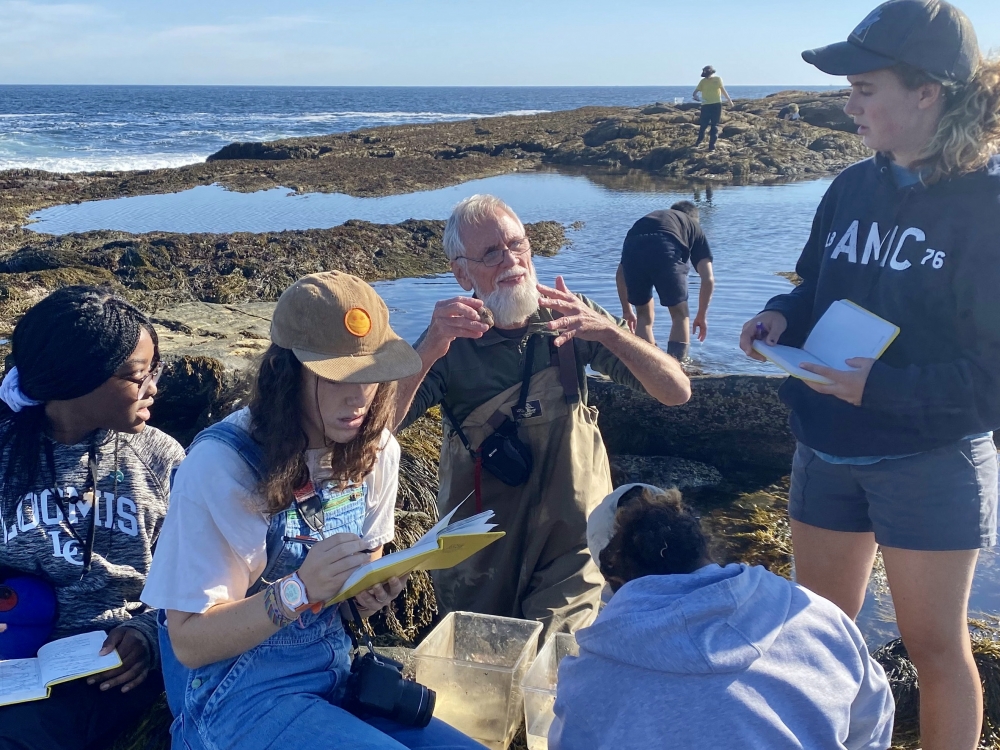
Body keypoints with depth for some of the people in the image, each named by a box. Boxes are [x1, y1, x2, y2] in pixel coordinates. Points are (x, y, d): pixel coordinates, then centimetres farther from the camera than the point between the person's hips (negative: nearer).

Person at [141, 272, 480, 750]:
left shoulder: (376, 451, -3)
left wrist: (372, 587, -10)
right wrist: (300, 589, -30)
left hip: (339, 676, 6)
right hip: (235, 696, -6)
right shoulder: (220, 465, -20)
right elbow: (189, 642, -15)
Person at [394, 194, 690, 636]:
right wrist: (427, 352, -37)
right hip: (479, 563, 1)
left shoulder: (569, 320, -8)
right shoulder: (450, 339, -10)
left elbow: (677, 392, -15)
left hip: (570, 553, 0)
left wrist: (608, 331, -31)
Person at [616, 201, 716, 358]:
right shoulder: (694, 227, 35)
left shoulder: (647, 219, 42)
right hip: (665, 248, -3)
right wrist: (702, 315, 35)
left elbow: (620, 274, 39)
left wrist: (627, 310, 47)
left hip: (632, 248, 3)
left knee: (644, 316, 23)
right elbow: (708, 279, 24)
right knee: (680, 315, 17)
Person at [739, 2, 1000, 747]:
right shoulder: (853, 189, 2)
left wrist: (881, 389, -26)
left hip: (930, 461, -6)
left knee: (935, 644, 10)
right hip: (827, 452, 6)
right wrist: (782, 316, -8)